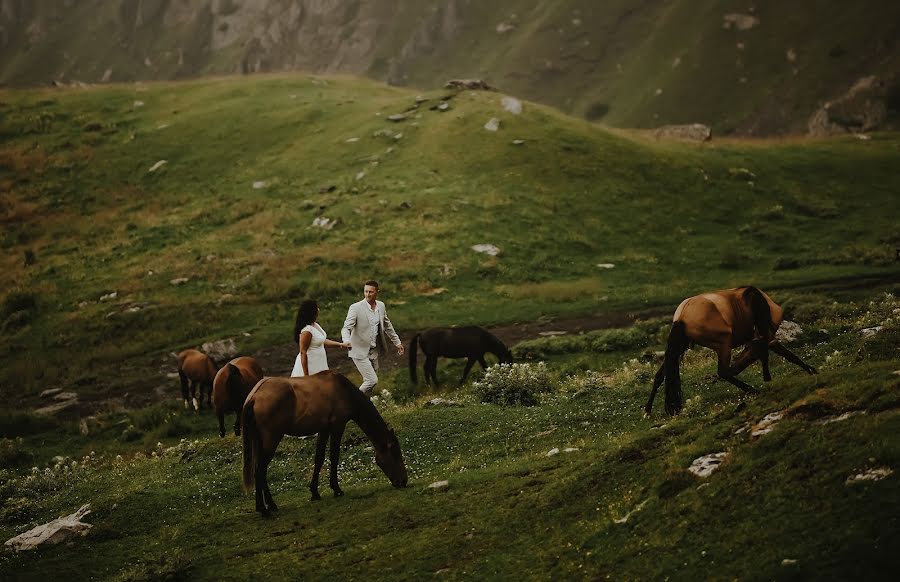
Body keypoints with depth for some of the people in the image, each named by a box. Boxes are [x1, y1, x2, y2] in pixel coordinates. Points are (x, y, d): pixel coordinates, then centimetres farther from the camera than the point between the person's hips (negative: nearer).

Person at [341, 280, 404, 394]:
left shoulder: (381, 306, 4)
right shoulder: (356, 308, -15)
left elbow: (387, 326, 18)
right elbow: (346, 328, -20)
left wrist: (397, 342, 22)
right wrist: (347, 341, -40)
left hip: (373, 351, 6)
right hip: (360, 352, -6)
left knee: (369, 381, 13)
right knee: (372, 380, -13)